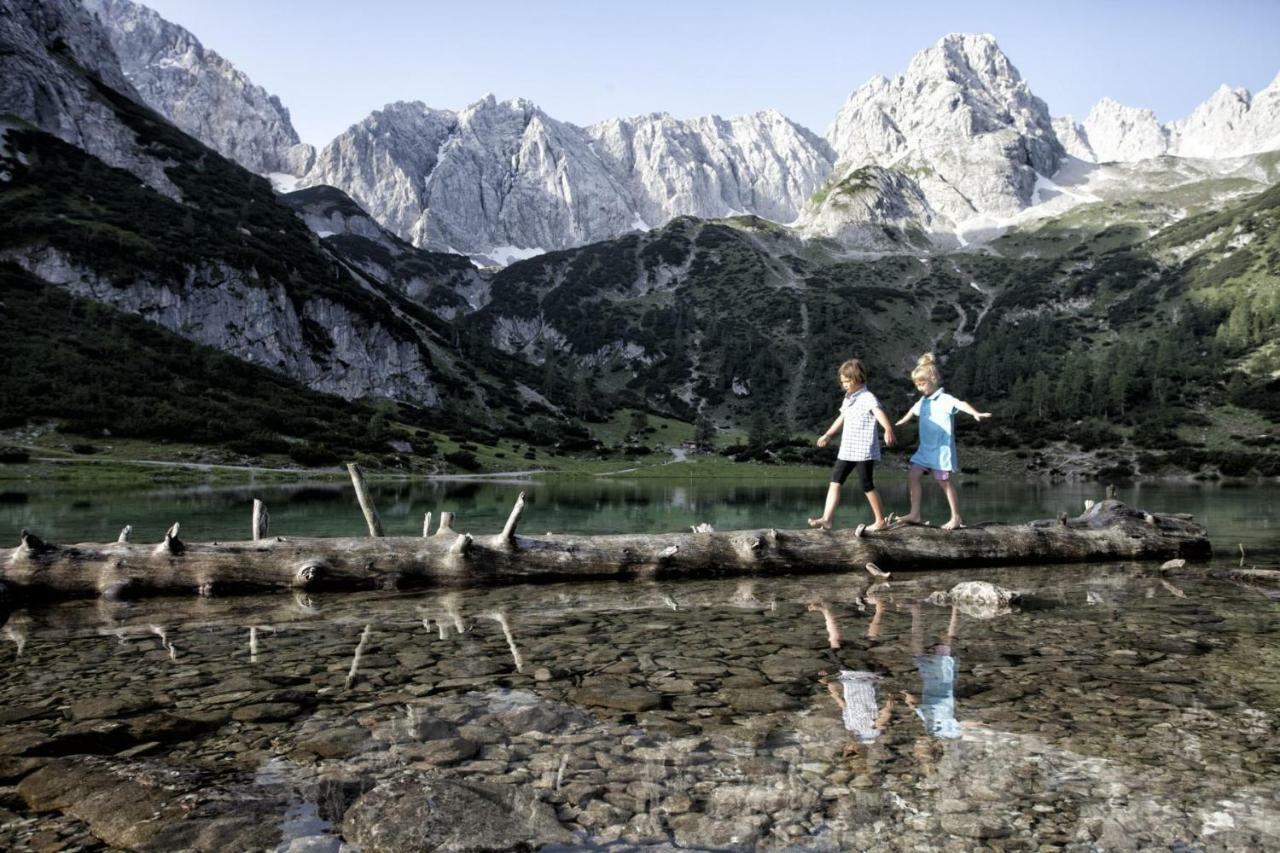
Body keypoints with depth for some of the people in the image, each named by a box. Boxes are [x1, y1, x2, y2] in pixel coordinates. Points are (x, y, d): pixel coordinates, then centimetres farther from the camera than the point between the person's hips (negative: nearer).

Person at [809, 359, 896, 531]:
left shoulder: (867, 397, -13)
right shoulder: (847, 398, 14)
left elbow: (879, 412, -32)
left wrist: (888, 429, -52)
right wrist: (827, 435, 40)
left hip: (864, 451, -8)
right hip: (846, 450, 8)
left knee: (867, 485, -2)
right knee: (835, 481, 2)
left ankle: (881, 521, 12)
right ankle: (826, 519, 1)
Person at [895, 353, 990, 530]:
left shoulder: (944, 399, -14)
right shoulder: (923, 401, 12)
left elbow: (960, 404, -33)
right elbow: (913, 411, 33)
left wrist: (976, 413, -51)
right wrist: (902, 421, 52)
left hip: (941, 449, -8)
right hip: (925, 449, 8)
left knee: (944, 481, -2)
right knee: (913, 476, 1)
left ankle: (956, 517, 9)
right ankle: (915, 514, 8)